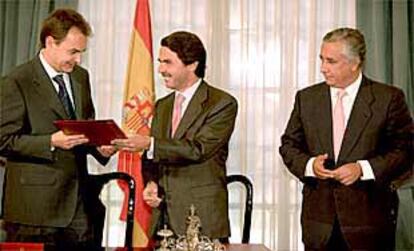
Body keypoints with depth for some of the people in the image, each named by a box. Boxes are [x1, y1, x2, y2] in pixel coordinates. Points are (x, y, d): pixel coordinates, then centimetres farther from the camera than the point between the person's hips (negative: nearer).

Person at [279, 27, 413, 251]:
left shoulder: (389, 98, -3)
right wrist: (308, 164, -10)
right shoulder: (306, 98, 7)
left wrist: (363, 169, -16)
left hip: (368, 217, -2)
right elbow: (289, 145, 11)